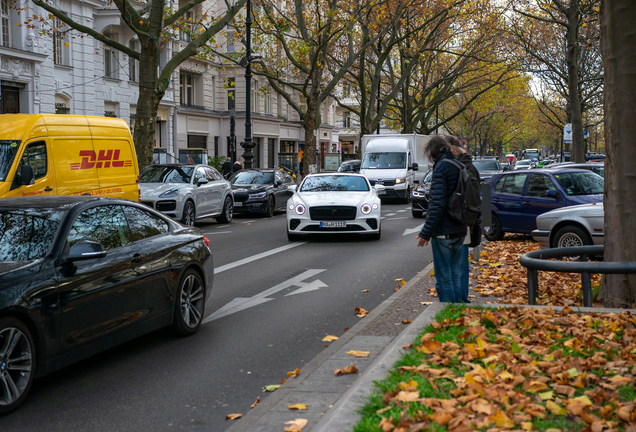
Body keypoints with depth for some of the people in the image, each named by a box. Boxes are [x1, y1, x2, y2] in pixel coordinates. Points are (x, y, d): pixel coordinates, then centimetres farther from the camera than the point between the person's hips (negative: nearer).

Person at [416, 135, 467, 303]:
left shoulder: (441, 167, -15)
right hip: (459, 231, 8)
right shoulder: (459, 166, 10)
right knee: (455, 275, 16)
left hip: (444, 232, -8)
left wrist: (425, 233, -16)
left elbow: (437, 204, -20)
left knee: (443, 278, -1)